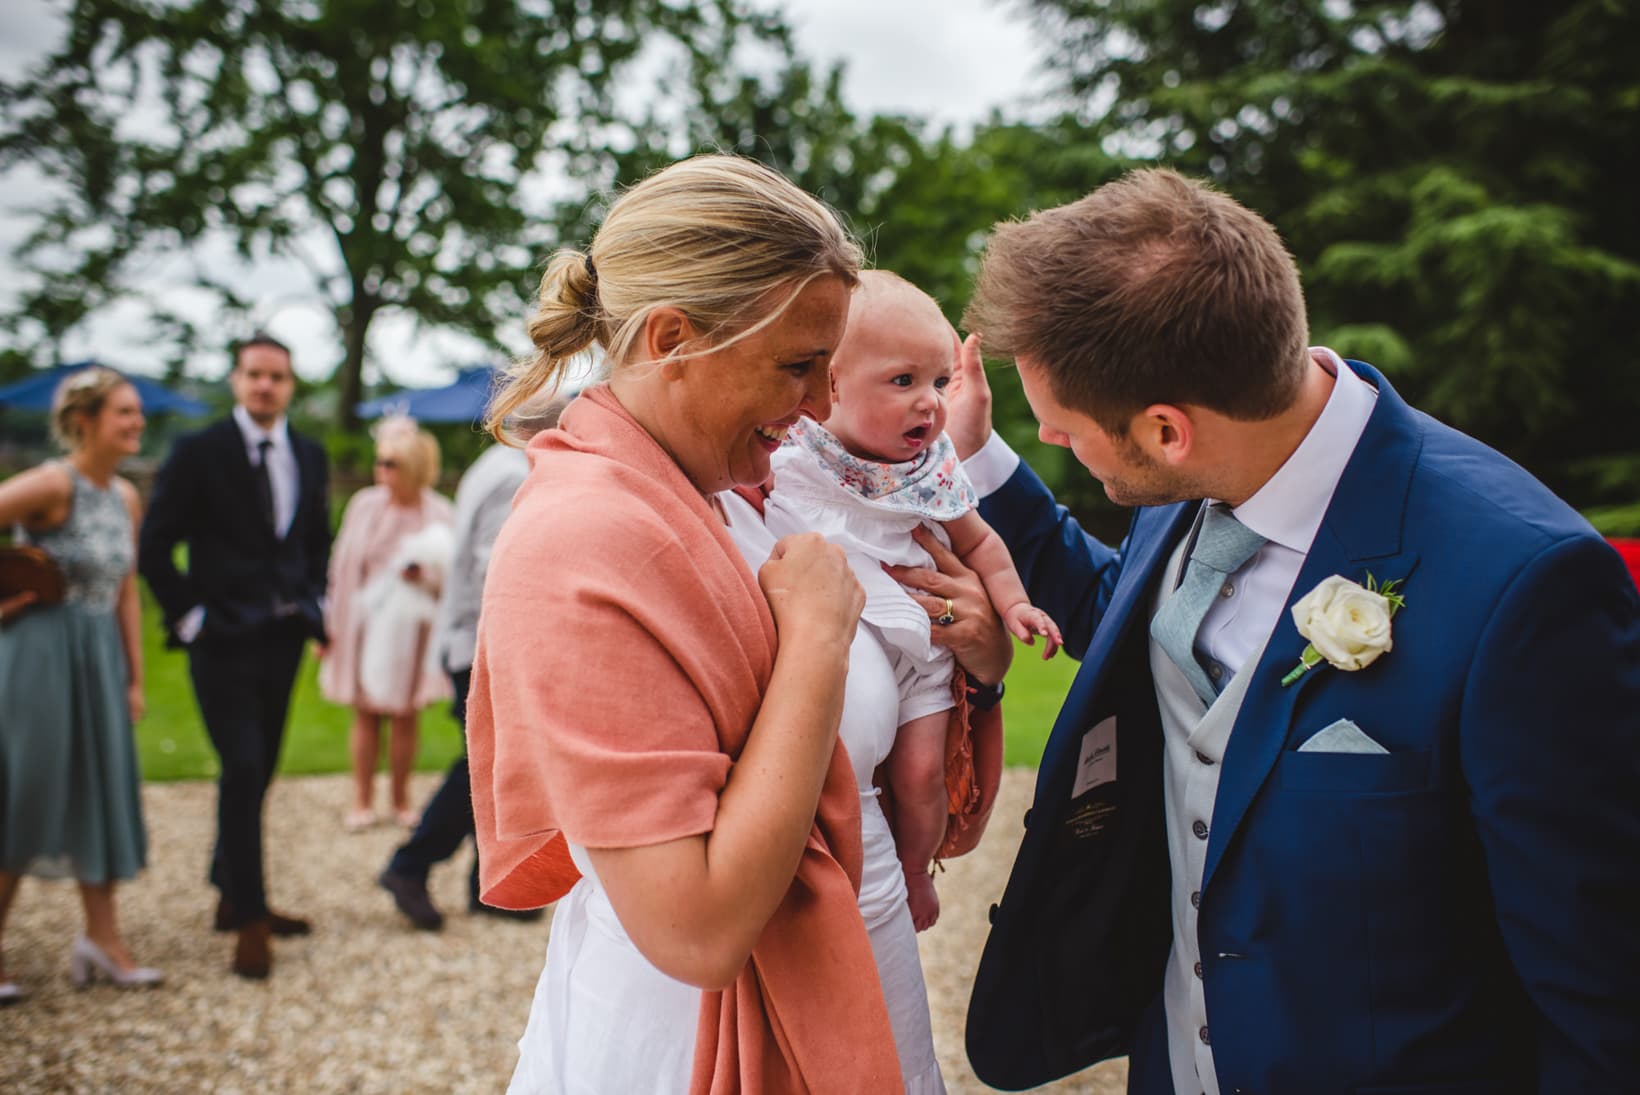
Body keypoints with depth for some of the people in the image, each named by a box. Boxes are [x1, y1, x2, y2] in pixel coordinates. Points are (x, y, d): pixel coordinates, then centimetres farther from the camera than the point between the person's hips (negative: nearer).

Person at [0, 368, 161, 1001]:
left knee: (103, 794, 9)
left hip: (99, 658, 7)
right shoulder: (53, 484, -14)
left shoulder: (127, 498, 8)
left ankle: (101, 939, 19)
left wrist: (135, 678, 12)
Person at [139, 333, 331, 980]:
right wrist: (189, 616, -8)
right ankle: (249, 922, -3)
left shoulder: (310, 457, 10)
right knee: (243, 770, -11)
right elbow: (154, 547, -5)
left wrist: (313, 603, 11)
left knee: (258, 772, 13)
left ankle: (232, 897, 28)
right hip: (222, 641, -5)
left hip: (283, 637, 5)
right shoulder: (197, 454, -5)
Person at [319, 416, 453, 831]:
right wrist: (330, 622, 5)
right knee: (365, 712, 5)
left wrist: (426, 572, -18)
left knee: (404, 715, 5)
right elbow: (342, 564, 5)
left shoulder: (439, 514, -4)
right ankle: (362, 801, 15)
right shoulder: (364, 505, -1)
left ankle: (401, 799, 19)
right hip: (365, 622, 1)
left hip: (410, 626, -1)